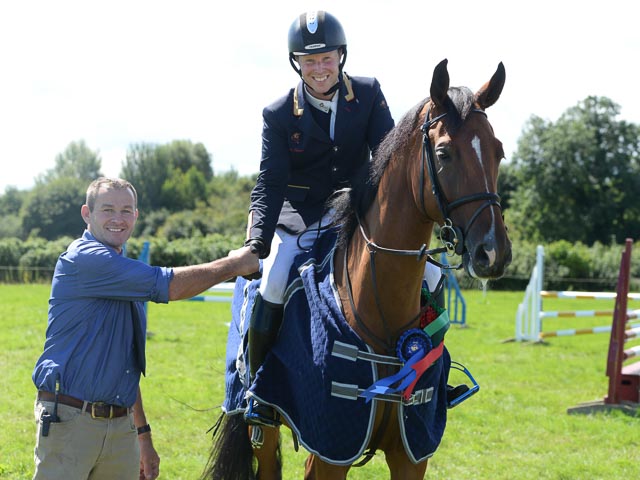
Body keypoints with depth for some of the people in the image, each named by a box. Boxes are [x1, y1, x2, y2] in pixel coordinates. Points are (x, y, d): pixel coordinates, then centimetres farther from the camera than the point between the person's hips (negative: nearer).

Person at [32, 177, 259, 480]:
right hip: (70, 421, -8)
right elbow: (170, 286, -16)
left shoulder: (127, 279, 18)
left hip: (122, 426, 8)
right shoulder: (84, 258, -10)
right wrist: (235, 264, -3)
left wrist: (143, 435, 21)